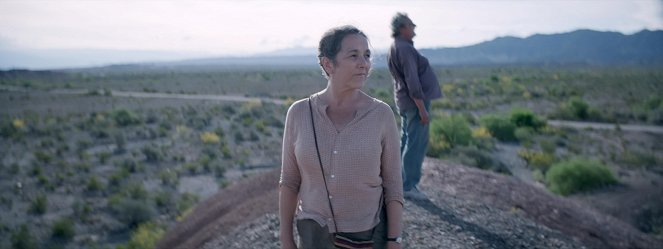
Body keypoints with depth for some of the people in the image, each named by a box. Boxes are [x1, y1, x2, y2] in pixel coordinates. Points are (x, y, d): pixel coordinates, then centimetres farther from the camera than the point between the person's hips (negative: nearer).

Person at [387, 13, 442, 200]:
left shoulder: (395, 48, 14)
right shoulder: (405, 49, -19)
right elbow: (412, 82, -23)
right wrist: (422, 109, -21)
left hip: (405, 102, 10)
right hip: (415, 102, -10)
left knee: (407, 141, 16)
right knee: (416, 144, -5)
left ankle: (401, 182, 23)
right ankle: (409, 186, -1)